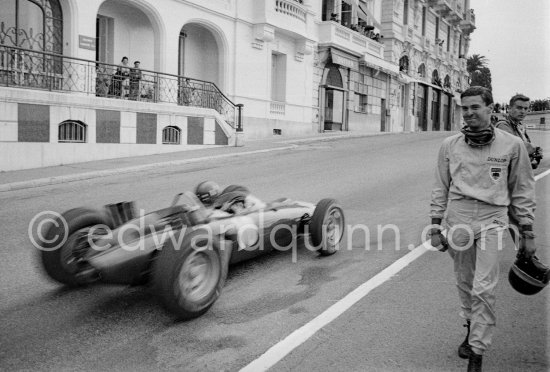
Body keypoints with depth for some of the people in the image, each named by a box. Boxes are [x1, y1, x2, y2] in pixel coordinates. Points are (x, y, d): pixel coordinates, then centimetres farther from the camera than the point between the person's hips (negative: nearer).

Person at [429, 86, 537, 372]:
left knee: (483, 289, -8)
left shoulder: (511, 145, -1)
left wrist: (527, 233, 4)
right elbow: (440, 188, 9)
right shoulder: (450, 145, 4)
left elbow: (522, 191, 5)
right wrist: (435, 227, 7)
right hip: (458, 220, 3)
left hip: (492, 222, -2)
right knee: (464, 283, 13)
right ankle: (471, 329, 36)